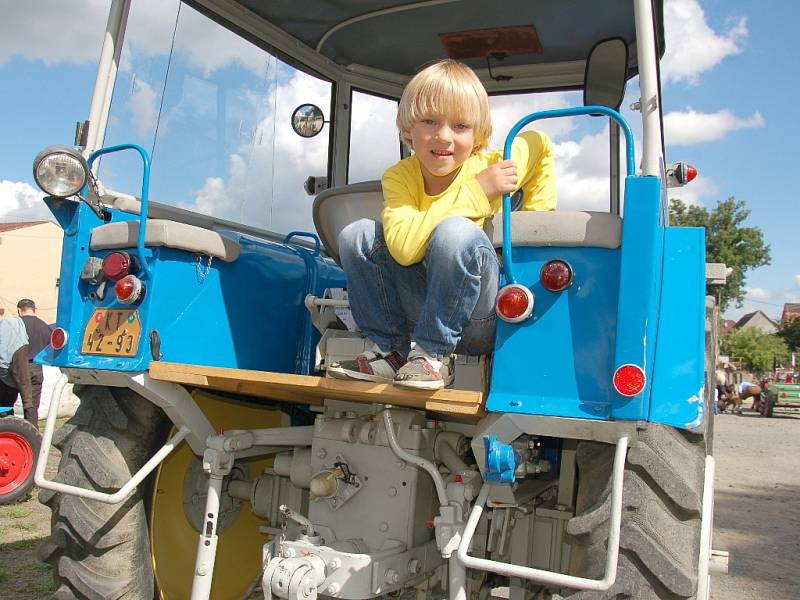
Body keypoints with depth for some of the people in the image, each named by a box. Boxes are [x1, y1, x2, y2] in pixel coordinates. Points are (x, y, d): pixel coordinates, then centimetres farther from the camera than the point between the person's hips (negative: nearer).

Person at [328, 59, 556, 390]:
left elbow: (541, 144, 11)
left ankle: (434, 355, -18)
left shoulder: (490, 167, -11)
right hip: (422, 308, 3)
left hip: (478, 317, -2)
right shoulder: (398, 177, -9)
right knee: (355, 235, -13)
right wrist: (476, 193, -27)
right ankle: (390, 351, -7)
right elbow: (404, 247, -28)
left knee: (457, 232, -32)